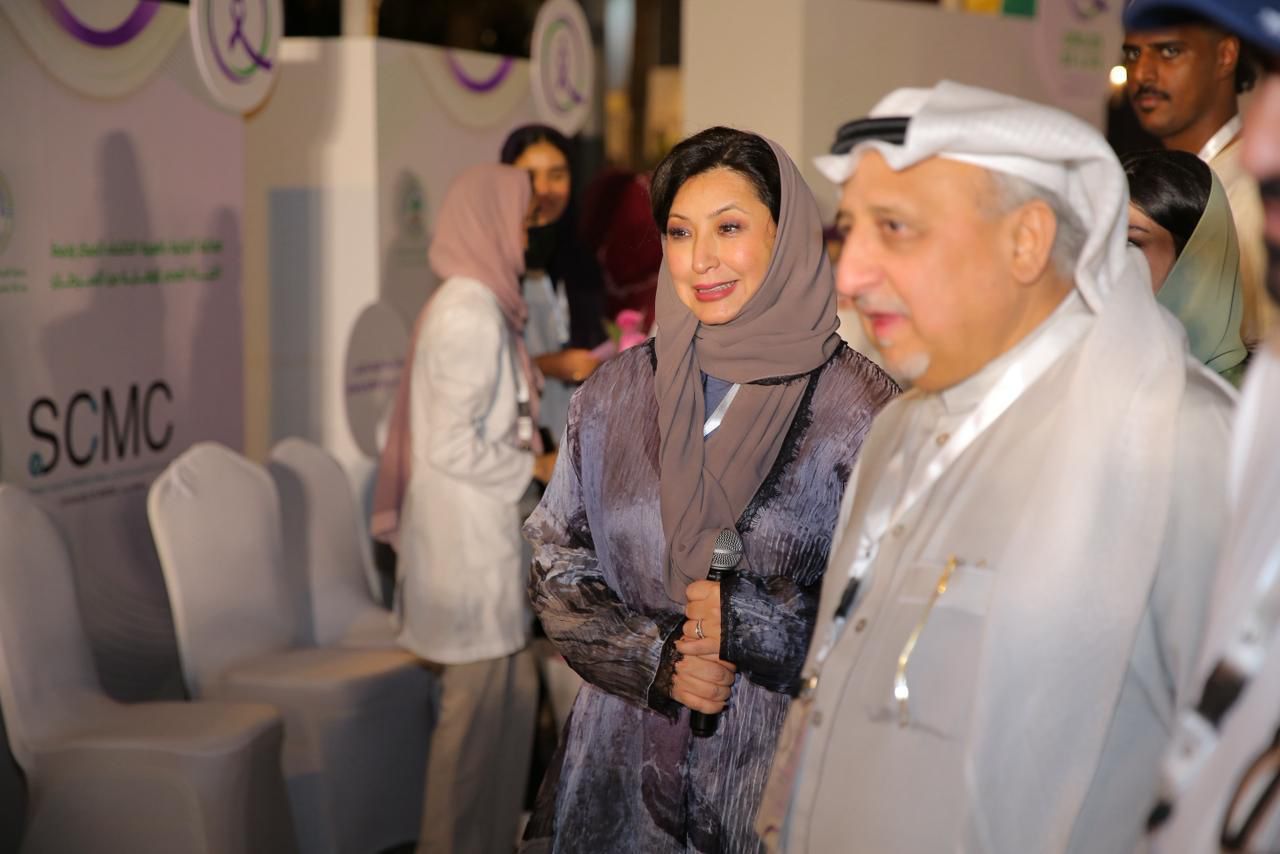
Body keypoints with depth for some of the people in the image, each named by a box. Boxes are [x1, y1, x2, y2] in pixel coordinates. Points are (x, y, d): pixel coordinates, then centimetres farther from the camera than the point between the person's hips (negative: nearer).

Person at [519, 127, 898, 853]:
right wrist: (657, 657, -8)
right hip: (628, 761, 3)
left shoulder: (860, 405, -8)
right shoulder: (616, 394, 3)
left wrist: (759, 625, -16)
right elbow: (557, 571, 7)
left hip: (785, 765, -3)